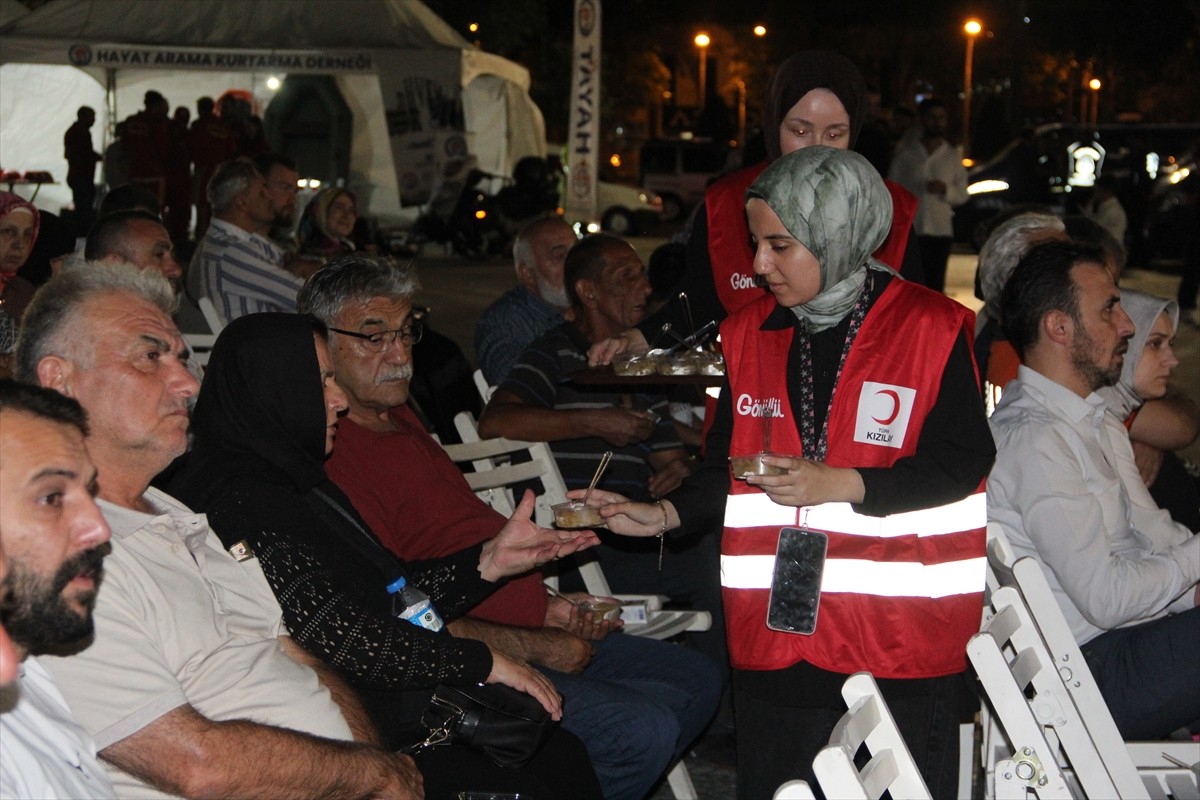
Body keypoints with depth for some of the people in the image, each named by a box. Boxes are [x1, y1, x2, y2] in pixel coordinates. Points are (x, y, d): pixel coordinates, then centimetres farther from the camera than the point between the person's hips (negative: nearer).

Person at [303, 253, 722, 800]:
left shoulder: (397, 418, 14)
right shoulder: (327, 454, -20)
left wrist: (545, 607, 10)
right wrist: (536, 647, -15)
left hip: (528, 635, 11)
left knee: (695, 680, 12)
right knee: (642, 729, -23)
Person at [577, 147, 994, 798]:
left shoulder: (931, 329, -5)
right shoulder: (748, 334, 9)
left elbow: (963, 462, -9)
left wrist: (840, 484, -18)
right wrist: (665, 515, -2)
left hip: (904, 642, -4)